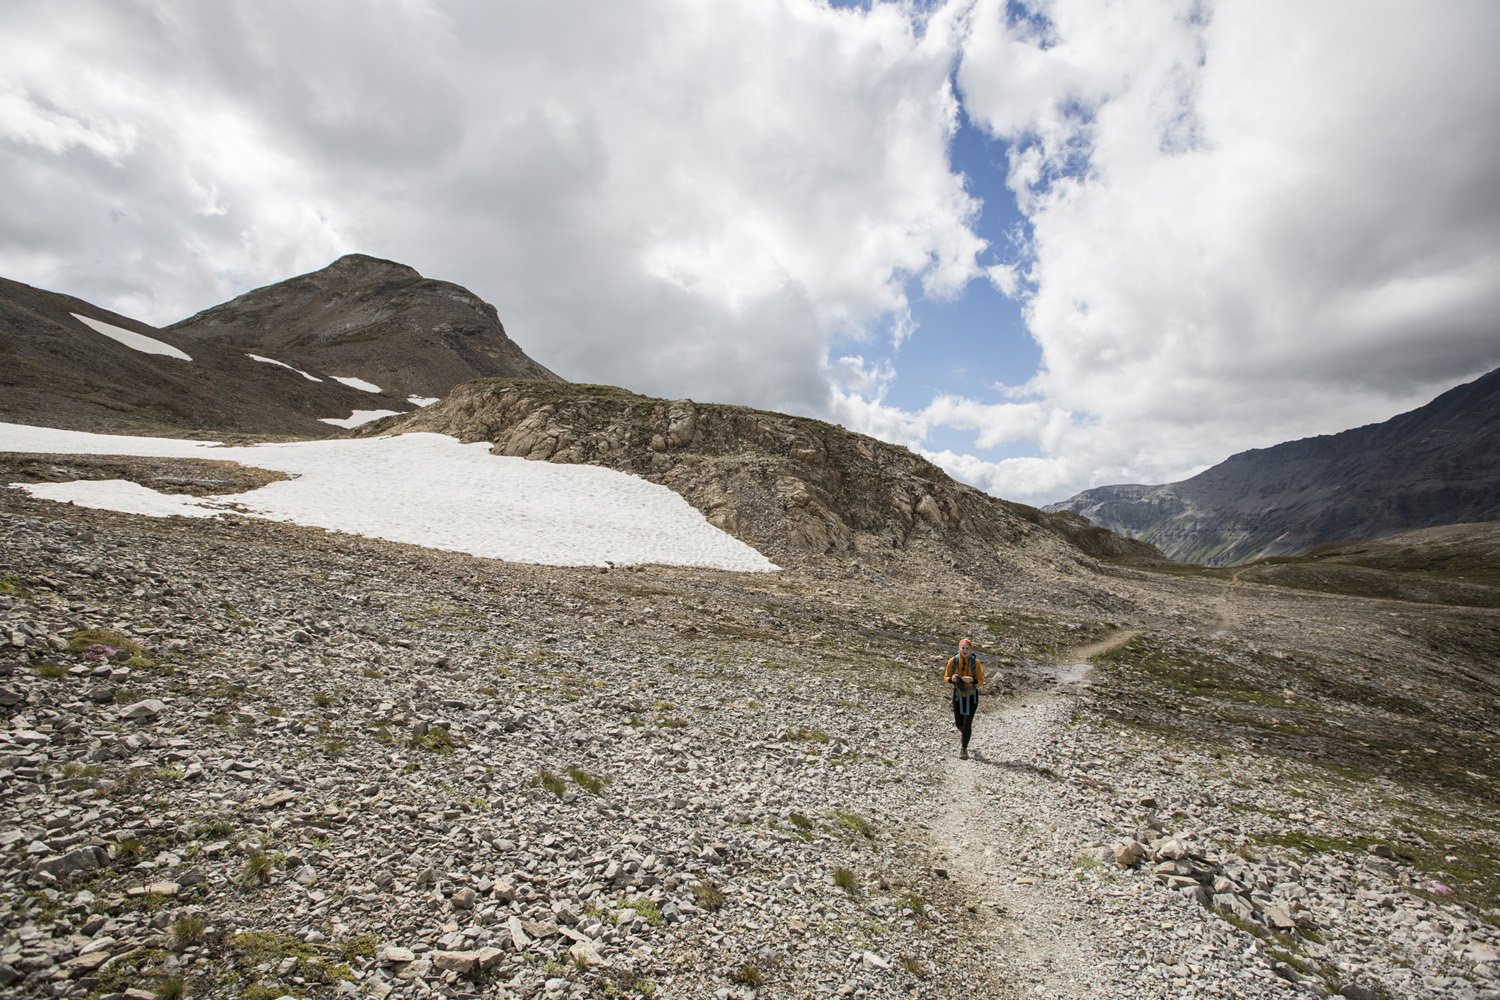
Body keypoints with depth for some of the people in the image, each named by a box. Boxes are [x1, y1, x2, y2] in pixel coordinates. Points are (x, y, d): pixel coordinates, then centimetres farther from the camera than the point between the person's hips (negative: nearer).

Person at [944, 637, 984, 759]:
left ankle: (964, 749, 18)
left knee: (967, 724, -6)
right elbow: (946, 677, -2)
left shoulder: (976, 662, -16)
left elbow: (981, 681, -9)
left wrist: (971, 680, -30)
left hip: (972, 696, -2)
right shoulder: (953, 661, -13)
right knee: (958, 723, 13)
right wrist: (952, 679, -25)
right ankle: (964, 731, 52)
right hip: (958, 695, 2)